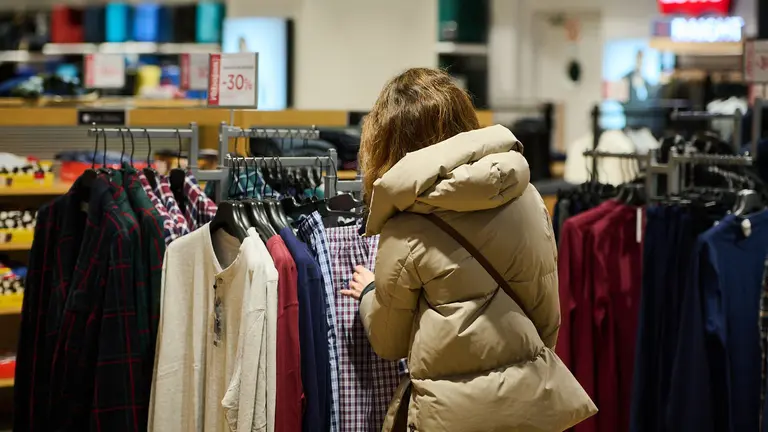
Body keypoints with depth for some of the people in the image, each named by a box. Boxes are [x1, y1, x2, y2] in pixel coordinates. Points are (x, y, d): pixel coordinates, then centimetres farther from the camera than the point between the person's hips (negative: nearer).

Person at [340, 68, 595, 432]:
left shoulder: (406, 234, -13)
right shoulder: (527, 197, -3)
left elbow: (389, 343, 2)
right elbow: (549, 314, 7)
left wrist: (369, 294, 22)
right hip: (533, 398, 4)